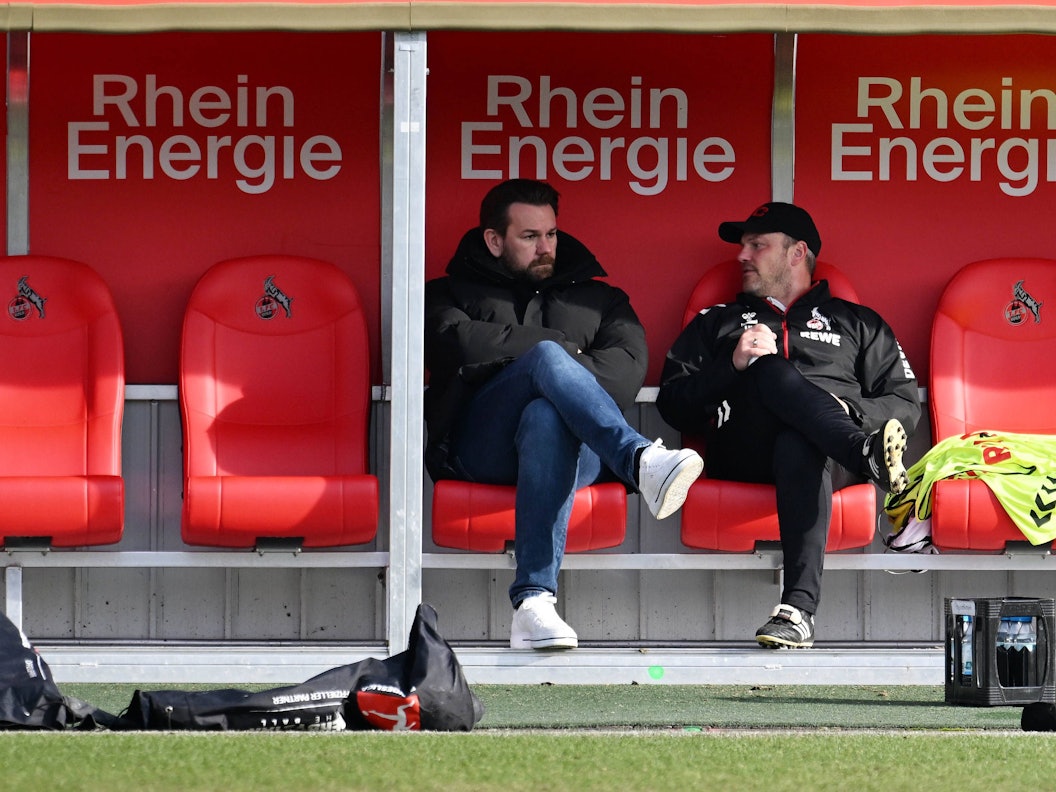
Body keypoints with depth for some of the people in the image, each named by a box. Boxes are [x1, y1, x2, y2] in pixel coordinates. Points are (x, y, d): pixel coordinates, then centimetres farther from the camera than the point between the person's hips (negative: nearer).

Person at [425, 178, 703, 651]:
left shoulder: (597, 299, 30)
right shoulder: (453, 294, 27)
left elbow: (628, 367, 9)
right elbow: (460, 345, 1)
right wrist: (561, 348, 3)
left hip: (579, 447, 1)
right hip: (480, 447, -1)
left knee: (546, 418, -40)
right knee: (546, 357, -31)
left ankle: (534, 601, -54)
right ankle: (641, 461, -56)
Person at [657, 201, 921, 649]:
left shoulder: (857, 323, 29)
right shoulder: (716, 323, 31)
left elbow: (906, 405, 17)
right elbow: (673, 406, 17)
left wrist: (852, 410, -5)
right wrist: (734, 365, 1)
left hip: (830, 453, -1)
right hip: (741, 455, 1)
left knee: (798, 445, -41)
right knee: (774, 371, -31)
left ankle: (799, 608, -58)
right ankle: (868, 452, -54)